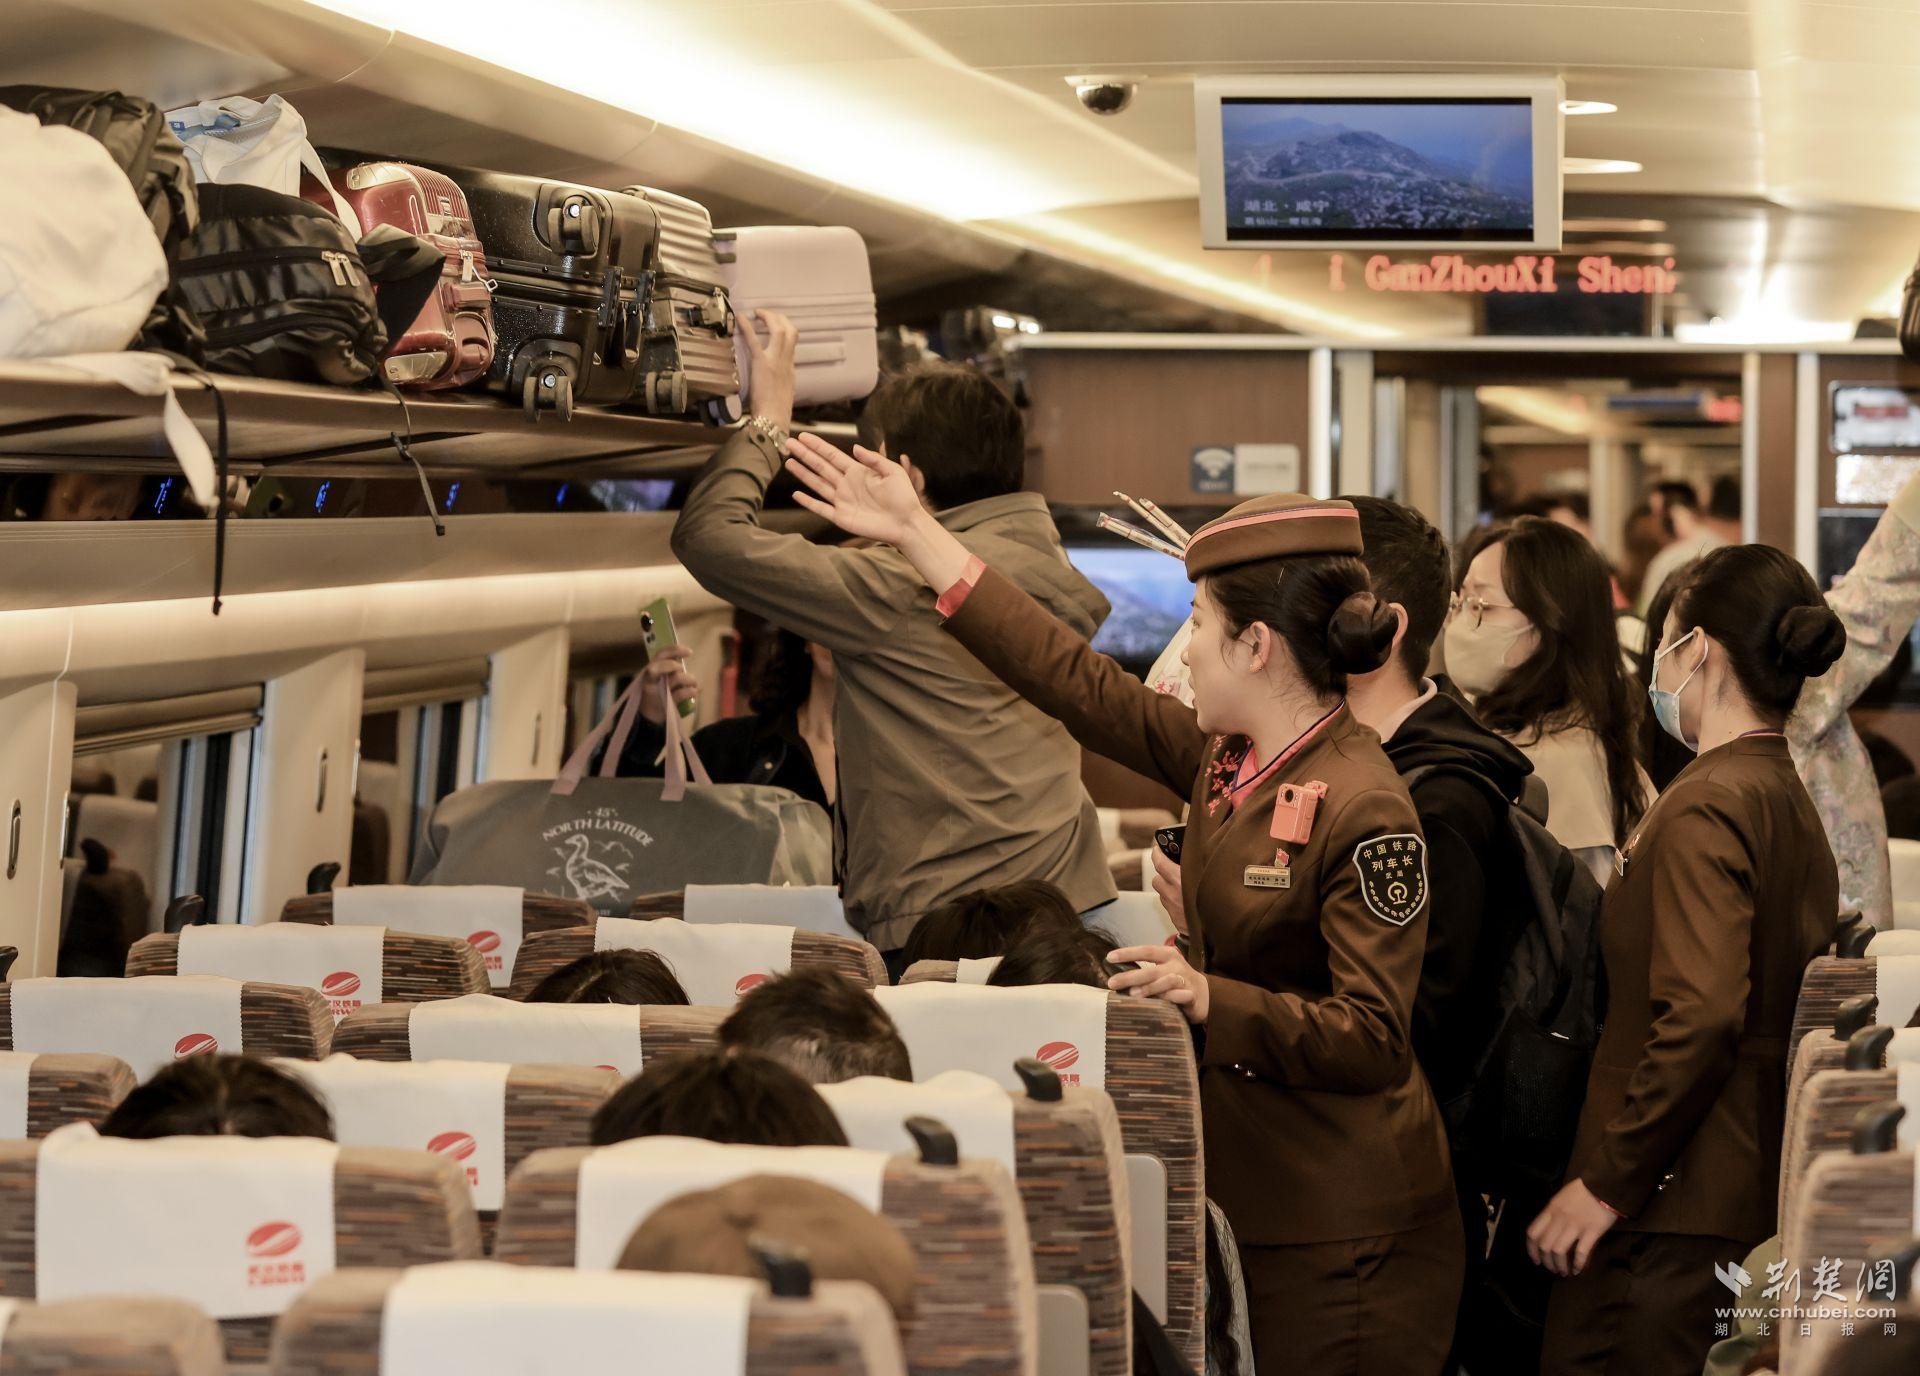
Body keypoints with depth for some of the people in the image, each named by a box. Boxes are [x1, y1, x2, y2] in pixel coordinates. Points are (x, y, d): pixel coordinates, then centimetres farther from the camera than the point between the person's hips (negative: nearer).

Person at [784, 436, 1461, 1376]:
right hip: (1249, 1200, 8)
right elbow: (1080, 681, 11)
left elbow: (1373, 1040, -21)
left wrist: (1210, 998, -30)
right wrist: (915, 534, 14)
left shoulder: (1364, 811, -19)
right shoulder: (1225, 761, 6)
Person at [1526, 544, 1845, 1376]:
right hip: (1755, 1201, 9)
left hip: (1671, 1213, -9)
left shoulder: (1704, 806, -15)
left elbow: (1700, 1018, -25)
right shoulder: (1791, 802, 14)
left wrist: (1606, 1182, -17)